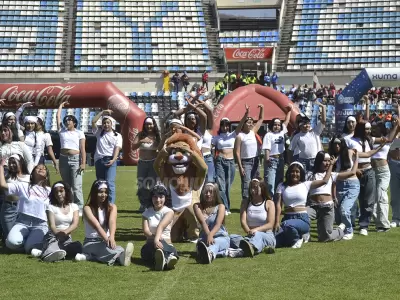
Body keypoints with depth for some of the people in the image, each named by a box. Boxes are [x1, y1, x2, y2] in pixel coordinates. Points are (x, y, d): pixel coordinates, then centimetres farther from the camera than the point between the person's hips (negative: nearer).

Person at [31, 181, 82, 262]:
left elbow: (75, 224, -4)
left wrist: (64, 232, -25)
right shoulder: (51, 207, 4)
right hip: (53, 236, -2)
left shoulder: (74, 206, 11)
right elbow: (52, 225, -10)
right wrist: (58, 233, -33)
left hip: (67, 238, 2)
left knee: (78, 246, -33)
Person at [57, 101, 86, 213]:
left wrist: (83, 163, -10)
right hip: (63, 159, 4)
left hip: (75, 159, -4)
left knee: (76, 186, -10)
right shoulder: (62, 131, 15)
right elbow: (58, 117, 15)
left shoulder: (79, 133, 5)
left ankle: (79, 208, -11)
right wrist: (61, 106, 26)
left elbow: (82, 149, -1)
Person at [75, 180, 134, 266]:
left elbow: (112, 222, -18)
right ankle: (121, 255, -71)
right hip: (91, 242, -4)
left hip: (106, 241, 4)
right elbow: (96, 226, -23)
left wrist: (111, 237, -41)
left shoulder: (112, 207, 4)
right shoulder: (87, 208, -6)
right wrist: (106, 238, -42)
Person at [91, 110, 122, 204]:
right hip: (99, 160, 4)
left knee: (109, 183, -17)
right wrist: (103, 112, 5)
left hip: (110, 160, -4)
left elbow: (117, 148, -3)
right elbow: (93, 121, 6)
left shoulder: (117, 135, 9)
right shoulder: (99, 133, 18)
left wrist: (113, 159, -19)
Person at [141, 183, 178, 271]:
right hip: (150, 245, 1)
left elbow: (161, 226, -16)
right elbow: (145, 231, -4)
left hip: (166, 244, -1)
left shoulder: (169, 212, 7)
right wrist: (154, 238, -27)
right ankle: (167, 259, -73)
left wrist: (157, 239, -36)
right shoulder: (147, 213, 14)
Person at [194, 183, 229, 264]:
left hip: (221, 237, -4)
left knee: (216, 242, -41)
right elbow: (202, 222, -12)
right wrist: (208, 235, -33)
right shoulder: (197, 206, 8)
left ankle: (209, 253, -79)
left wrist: (211, 234, -38)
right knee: (200, 243, -35)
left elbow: (218, 224, -15)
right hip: (204, 237, 4)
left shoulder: (220, 206, 4)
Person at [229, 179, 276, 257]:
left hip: (267, 236, -4)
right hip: (250, 236, 4)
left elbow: (270, 224, -5)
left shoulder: (269, 203, 6)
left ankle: (241, 251, -75)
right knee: (232, 237, -26)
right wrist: (249, 231, -21)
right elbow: (243, 221, 1)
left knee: (257, 235, -40)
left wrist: (256, 230, -22)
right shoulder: (245, 203, 15)